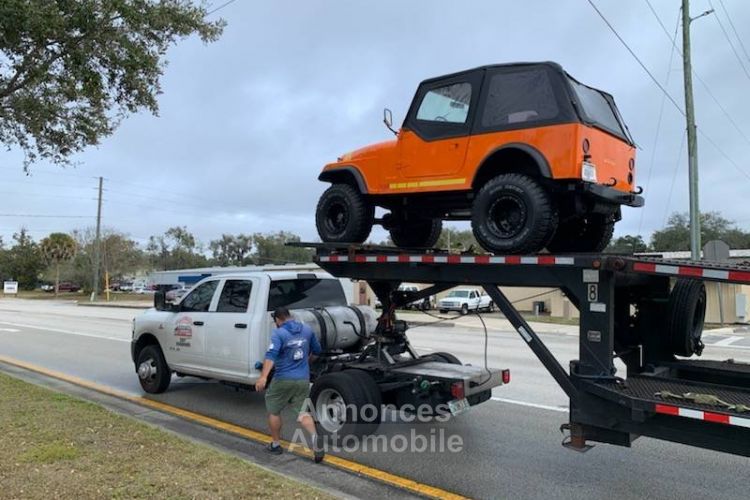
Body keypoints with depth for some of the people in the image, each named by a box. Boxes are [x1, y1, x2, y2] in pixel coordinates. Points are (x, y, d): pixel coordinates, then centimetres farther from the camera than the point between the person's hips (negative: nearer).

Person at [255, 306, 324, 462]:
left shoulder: (278, 333, -11)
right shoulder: (307, 330, 6)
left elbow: (271, 354, -26)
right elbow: (316, 350, 19)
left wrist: (263, 377, -35)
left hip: (283, 379, -4)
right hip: (303, 379, 4)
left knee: (273, 411, 16)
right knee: (302, 412, 8)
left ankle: (275, 445, 26)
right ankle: (314, 437, -17)